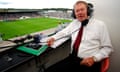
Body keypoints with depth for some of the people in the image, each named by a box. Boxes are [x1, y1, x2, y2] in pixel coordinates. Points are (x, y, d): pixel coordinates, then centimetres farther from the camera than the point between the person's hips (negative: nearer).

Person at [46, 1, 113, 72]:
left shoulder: (100, 24, -2)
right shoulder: (74, 23, 10)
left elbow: (108, 48, 0)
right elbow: (64, 32, 27)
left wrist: (94, 58, -14)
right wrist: (53, 38, 11)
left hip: (90, 63, -3)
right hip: (72, 59, 4)